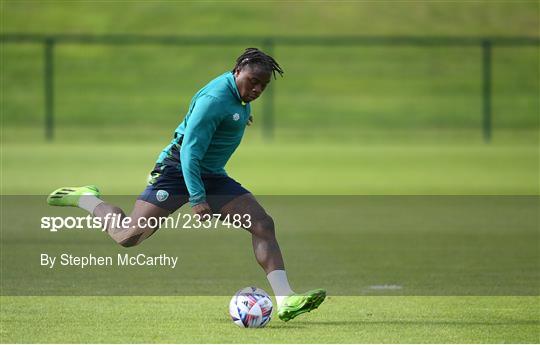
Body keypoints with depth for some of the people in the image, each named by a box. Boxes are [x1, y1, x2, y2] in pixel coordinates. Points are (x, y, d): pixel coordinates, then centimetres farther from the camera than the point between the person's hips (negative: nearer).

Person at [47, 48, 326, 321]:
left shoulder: (239, 94, 4)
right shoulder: (215, 99, -24)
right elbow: (190, 150, -27)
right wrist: (197, 198, -30)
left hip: (212, 177, 9)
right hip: (177, 171, -9)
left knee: (263, 225, -8)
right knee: (128, 236, -8)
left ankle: (285, 301, -14)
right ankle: (86, 199, 21)